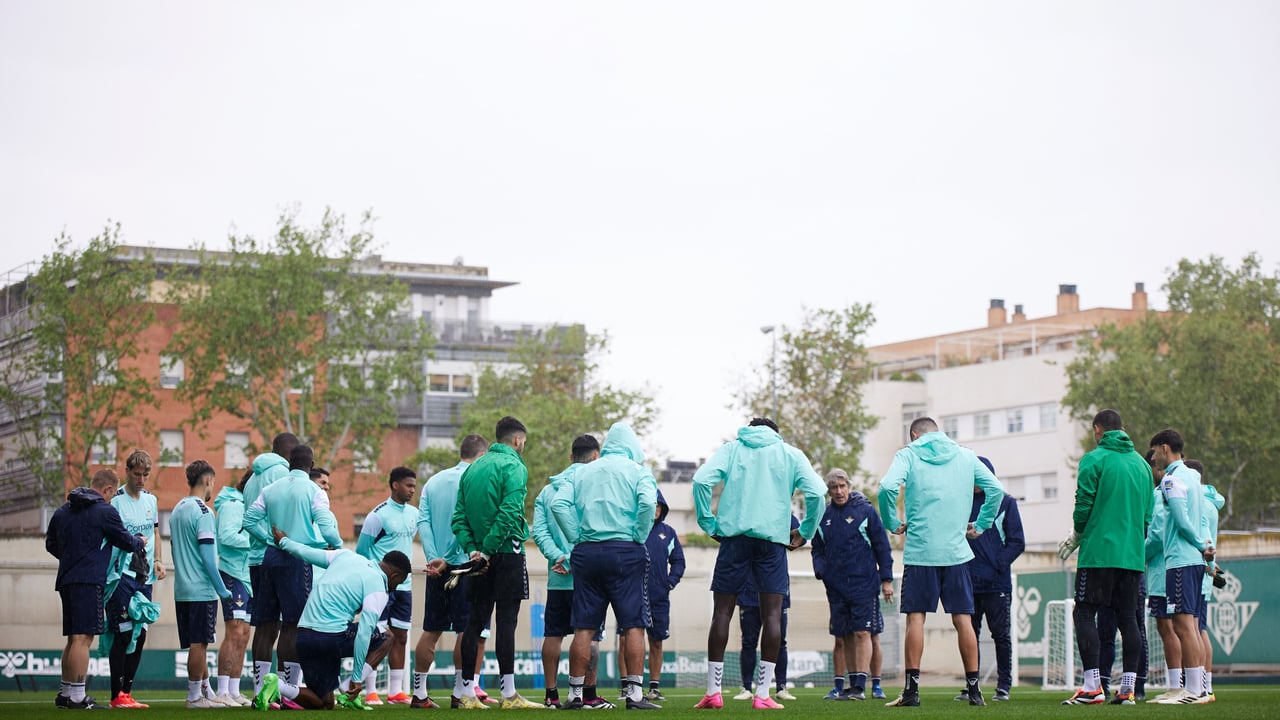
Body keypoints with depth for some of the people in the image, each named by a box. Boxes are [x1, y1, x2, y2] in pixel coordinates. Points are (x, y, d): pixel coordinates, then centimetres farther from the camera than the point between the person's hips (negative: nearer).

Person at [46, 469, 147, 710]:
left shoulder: (62, 511, 15)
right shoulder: (105, 511, -7)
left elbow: (51, 544, 23)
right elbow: (125, 540, 1)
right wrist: (140, 543, 23)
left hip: (66, 580, 8)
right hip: (89, 581, -8)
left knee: (73, 639, 15)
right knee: (83, 638, -10)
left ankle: (65, 694, 19)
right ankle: (77, 697, -13)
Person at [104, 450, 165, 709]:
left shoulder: (150, 499, 14)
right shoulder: (115, 500, -7)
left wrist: (158, 560, 9)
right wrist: (132, 542, -20)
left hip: (145, 577, 7)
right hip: (122, 576, -7)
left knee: (140, 635, 8)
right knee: (123, 634, -9)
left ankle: (127, 691, 16)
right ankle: (117, 695, -5)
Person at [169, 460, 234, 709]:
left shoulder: (177, 510, 14)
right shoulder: (202, 511, -12)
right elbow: (207, 555, -16)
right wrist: (222, 590, -11)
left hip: (182, 589, 8)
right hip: (202, 590, -8)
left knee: (197, 643, 12)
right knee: (198, 643, -4)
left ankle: (207, 692, 18)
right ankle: (195, 697, -1)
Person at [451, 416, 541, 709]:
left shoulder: (472, 468, 15)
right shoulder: (513, 467, -7)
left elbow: (458, 516, 9)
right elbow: (509, 512, -20)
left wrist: (471, 548, -1)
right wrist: (487, 550, -16)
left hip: (481, 556, 7)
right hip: (507, 553, -7)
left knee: (475, 622, 8)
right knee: (506, 621, -8)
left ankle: (467, 693, 8)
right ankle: (509, 695, -9)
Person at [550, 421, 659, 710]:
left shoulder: (582, 472, 15)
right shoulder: (638, 470, 4)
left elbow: (558, 504, 2)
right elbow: (648, 503, -14)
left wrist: (576, 538, 4)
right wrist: (639, 538, -5)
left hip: (586, 552, 4)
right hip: (625, 551, -4)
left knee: (584, 628, 5)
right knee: (634, 625, -2)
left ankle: (575, 692, 7)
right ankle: (635, 693, -7)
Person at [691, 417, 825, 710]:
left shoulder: (731, 449, 13)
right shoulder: (790, 454, 13)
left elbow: (701, 480, -3)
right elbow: (817, 492, 0)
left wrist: (709, 524, 3)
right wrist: (806, 532, 10)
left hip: (734, 535, 0)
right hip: (773, 538, 0)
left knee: (722, 612, 4)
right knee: (772, 614, 1)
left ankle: (713, 691, 2)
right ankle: (763, 694, -4)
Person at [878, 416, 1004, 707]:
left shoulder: (908, 454, 3)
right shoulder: (965, 456, 13)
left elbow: (887, 487, -13)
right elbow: (996, 489, 8)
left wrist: (892, 524, -1)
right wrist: (981, 524, 15)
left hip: (919, 551, -2)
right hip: (956, 551, 2)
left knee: (916, 618, -1)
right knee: (963, 620, 4)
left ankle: (912, 689, -5)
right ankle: (974, 689, 3)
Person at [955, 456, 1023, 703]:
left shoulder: (1005, 502, 3)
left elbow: (1017, 542, 0)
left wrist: (998, 564, -10)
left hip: (997, 583, -3)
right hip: (969, 581, 3)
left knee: (1001, 634, 1)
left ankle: (1004, 685, 6)